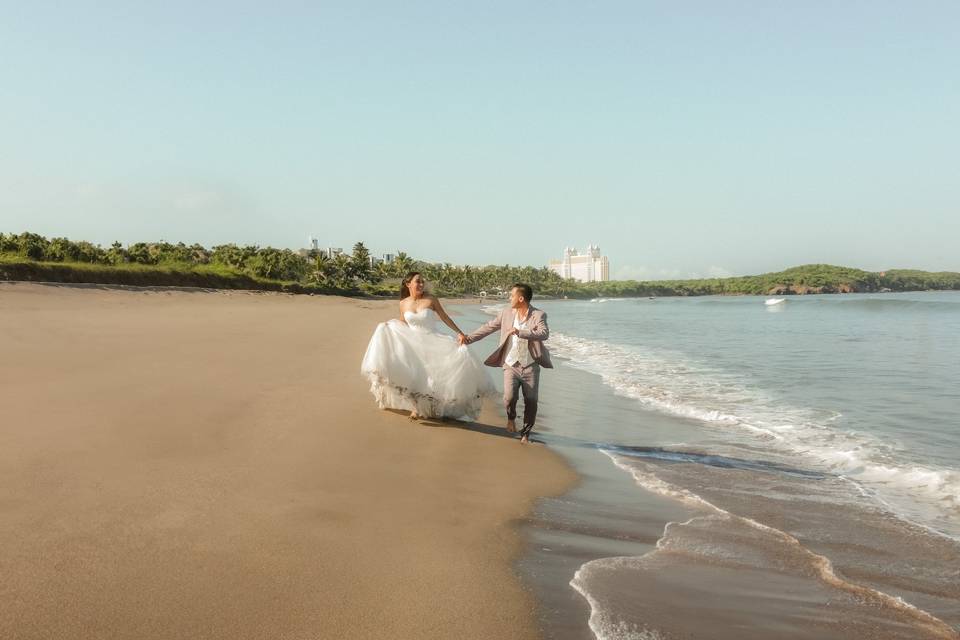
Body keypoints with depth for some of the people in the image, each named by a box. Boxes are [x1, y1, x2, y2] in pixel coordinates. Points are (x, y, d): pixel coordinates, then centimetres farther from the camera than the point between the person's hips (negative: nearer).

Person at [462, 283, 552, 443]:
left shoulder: (538, 315, -7)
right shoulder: (507, 313, 4)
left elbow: (544, 334, -24)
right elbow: (488, 327, 13)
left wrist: (519, 332, -31)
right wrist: (468, 339, 10)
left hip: (531, 367, -1)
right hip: (511, 365, 1)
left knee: (531, 402, 2)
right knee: (509, 397, -18)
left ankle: (525, 434, 23)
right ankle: (511, 418, 15)